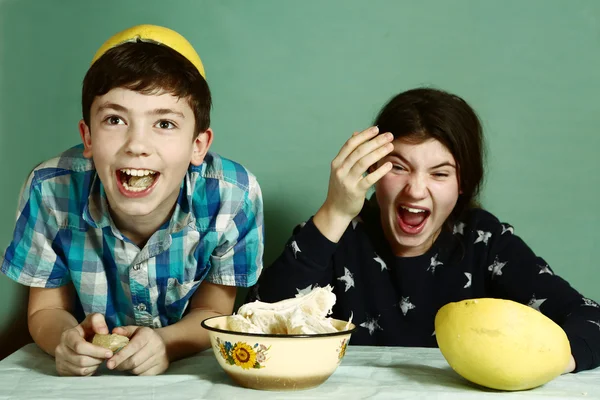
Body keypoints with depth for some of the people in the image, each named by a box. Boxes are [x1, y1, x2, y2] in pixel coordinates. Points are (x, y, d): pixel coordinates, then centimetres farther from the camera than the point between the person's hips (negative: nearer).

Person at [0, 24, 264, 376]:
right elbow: (46, 310, -6)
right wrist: (66, 339, -29)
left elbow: (212, 313, -9)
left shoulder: (235, 196, -21)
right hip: (90, 375, 0)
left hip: (193, 373, 0)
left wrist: (164, 343, -29)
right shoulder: (50, 192, -19)